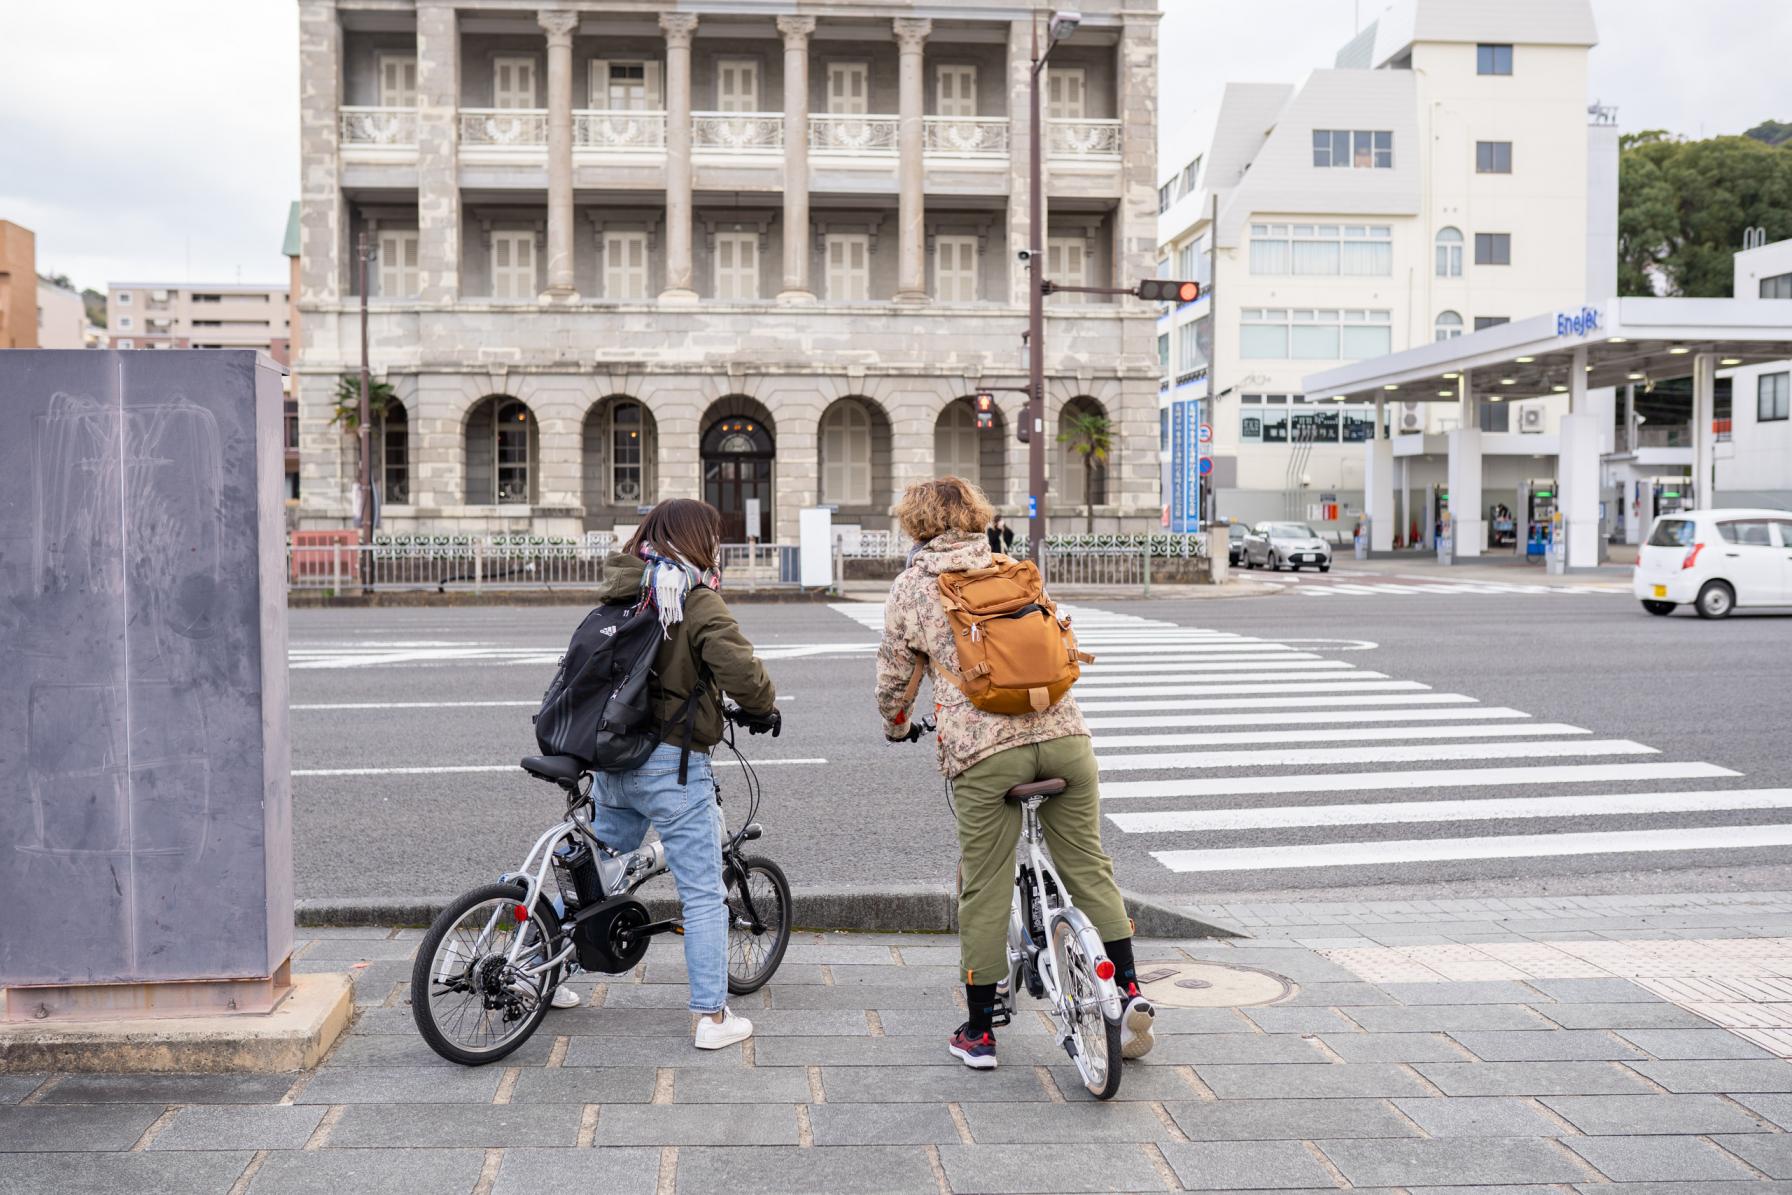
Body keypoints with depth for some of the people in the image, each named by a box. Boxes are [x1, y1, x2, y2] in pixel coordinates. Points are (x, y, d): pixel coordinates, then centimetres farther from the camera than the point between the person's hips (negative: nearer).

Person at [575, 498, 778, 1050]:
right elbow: (740, 668, -21)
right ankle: (712, 1017, 5)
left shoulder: (621, 591, 8)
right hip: (673, 764, -7)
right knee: (703, 894, 2)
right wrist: (764, 709, -2)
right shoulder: (696, 598, -13)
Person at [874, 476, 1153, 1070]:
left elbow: (893, 677, 13)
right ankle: (1131, 992, 15)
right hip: (1062, 732, 3)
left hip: (981, 750, -3)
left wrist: (897, 728, 33)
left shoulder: (912, 586, 9)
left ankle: (978, 1033, 16)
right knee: (1088, 867, 16)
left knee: (984, 891, 7)